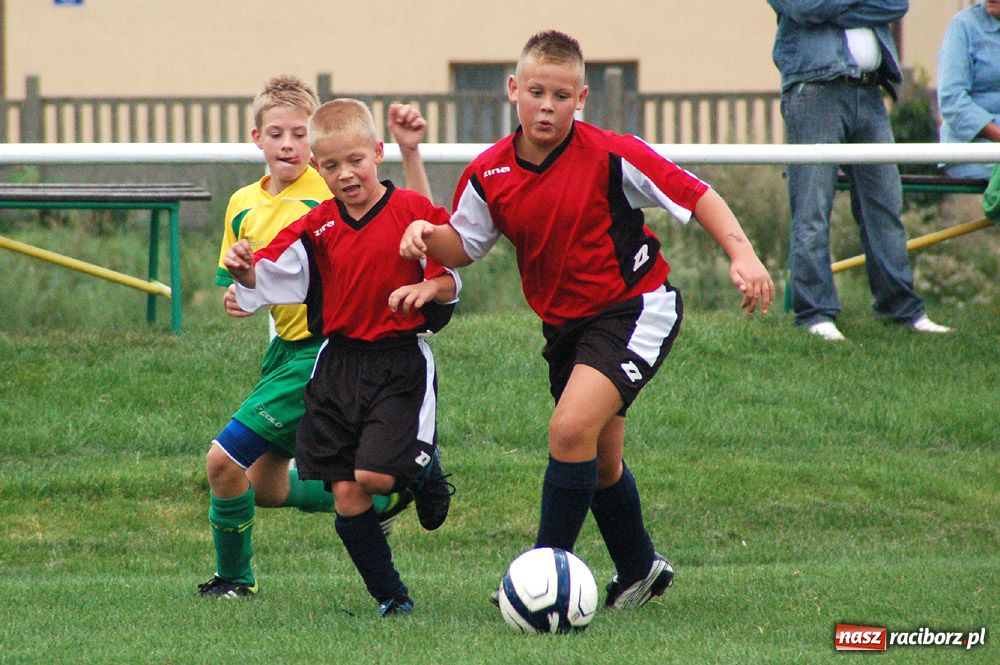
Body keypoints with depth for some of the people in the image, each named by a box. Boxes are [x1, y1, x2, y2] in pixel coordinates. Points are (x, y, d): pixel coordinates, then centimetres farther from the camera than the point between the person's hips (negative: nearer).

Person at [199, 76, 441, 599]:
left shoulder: (333, 190, -14)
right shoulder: (244, 205, 6)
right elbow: (240, 283, 17)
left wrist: (410, 153, -31)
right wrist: (235, 297, -6)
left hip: (323, 351, -8)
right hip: (284, 348, 8)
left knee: (224, 460, -13)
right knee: (264, 487, 18)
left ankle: (234, 578, 8)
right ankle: (380, 495, 33)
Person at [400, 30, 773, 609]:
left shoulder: (610, 157, -19)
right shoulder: (489, 174, -6)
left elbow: (694, 195, -14)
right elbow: (464, 247, 6)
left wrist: (741, 253, -26)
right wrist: (429, 236, -16)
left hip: (634, 309, -6)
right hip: (565, 323, 6)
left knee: (572, 429, -25)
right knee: (600, 462, 19)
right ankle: (640, 569, 42)